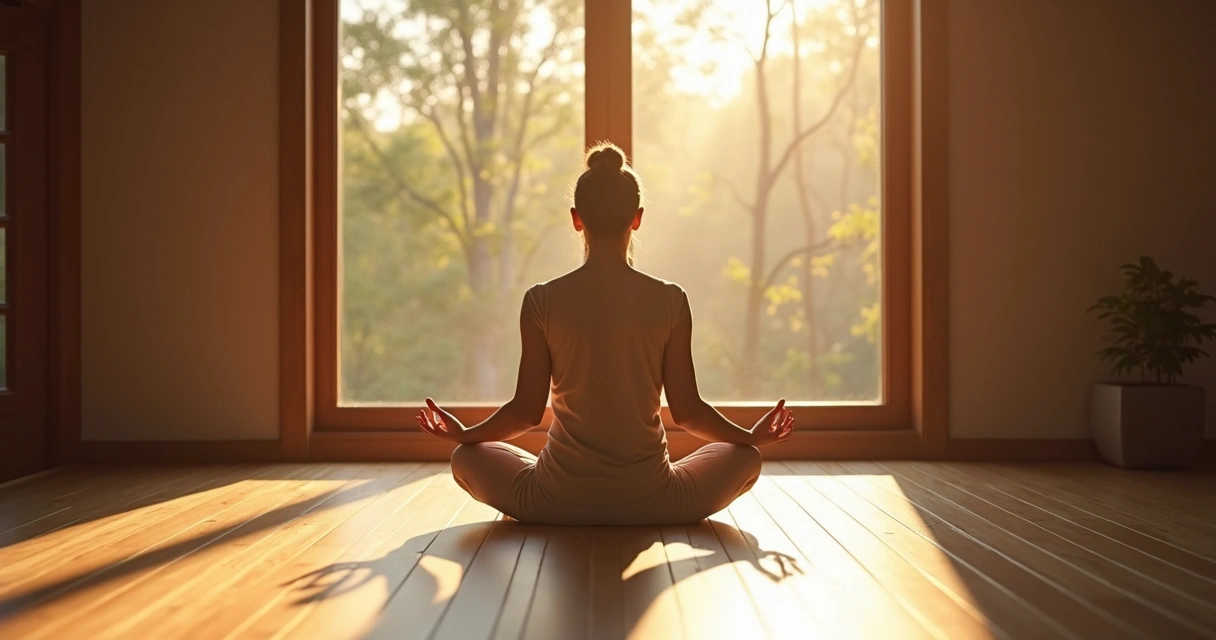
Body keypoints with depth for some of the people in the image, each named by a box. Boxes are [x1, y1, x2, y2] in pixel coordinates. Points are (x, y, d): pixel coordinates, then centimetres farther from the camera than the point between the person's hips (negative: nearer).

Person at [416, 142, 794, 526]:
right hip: (650, 501, 1)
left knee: (467, 458, 26)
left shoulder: (543, 301, -7)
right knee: (743, 458, 25)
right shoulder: (669, 301, -7)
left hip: (560, 503, 0)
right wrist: (753, 436, 14)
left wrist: (462, 433, 15)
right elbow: (687, 410, -4)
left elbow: (526, 411, -4)